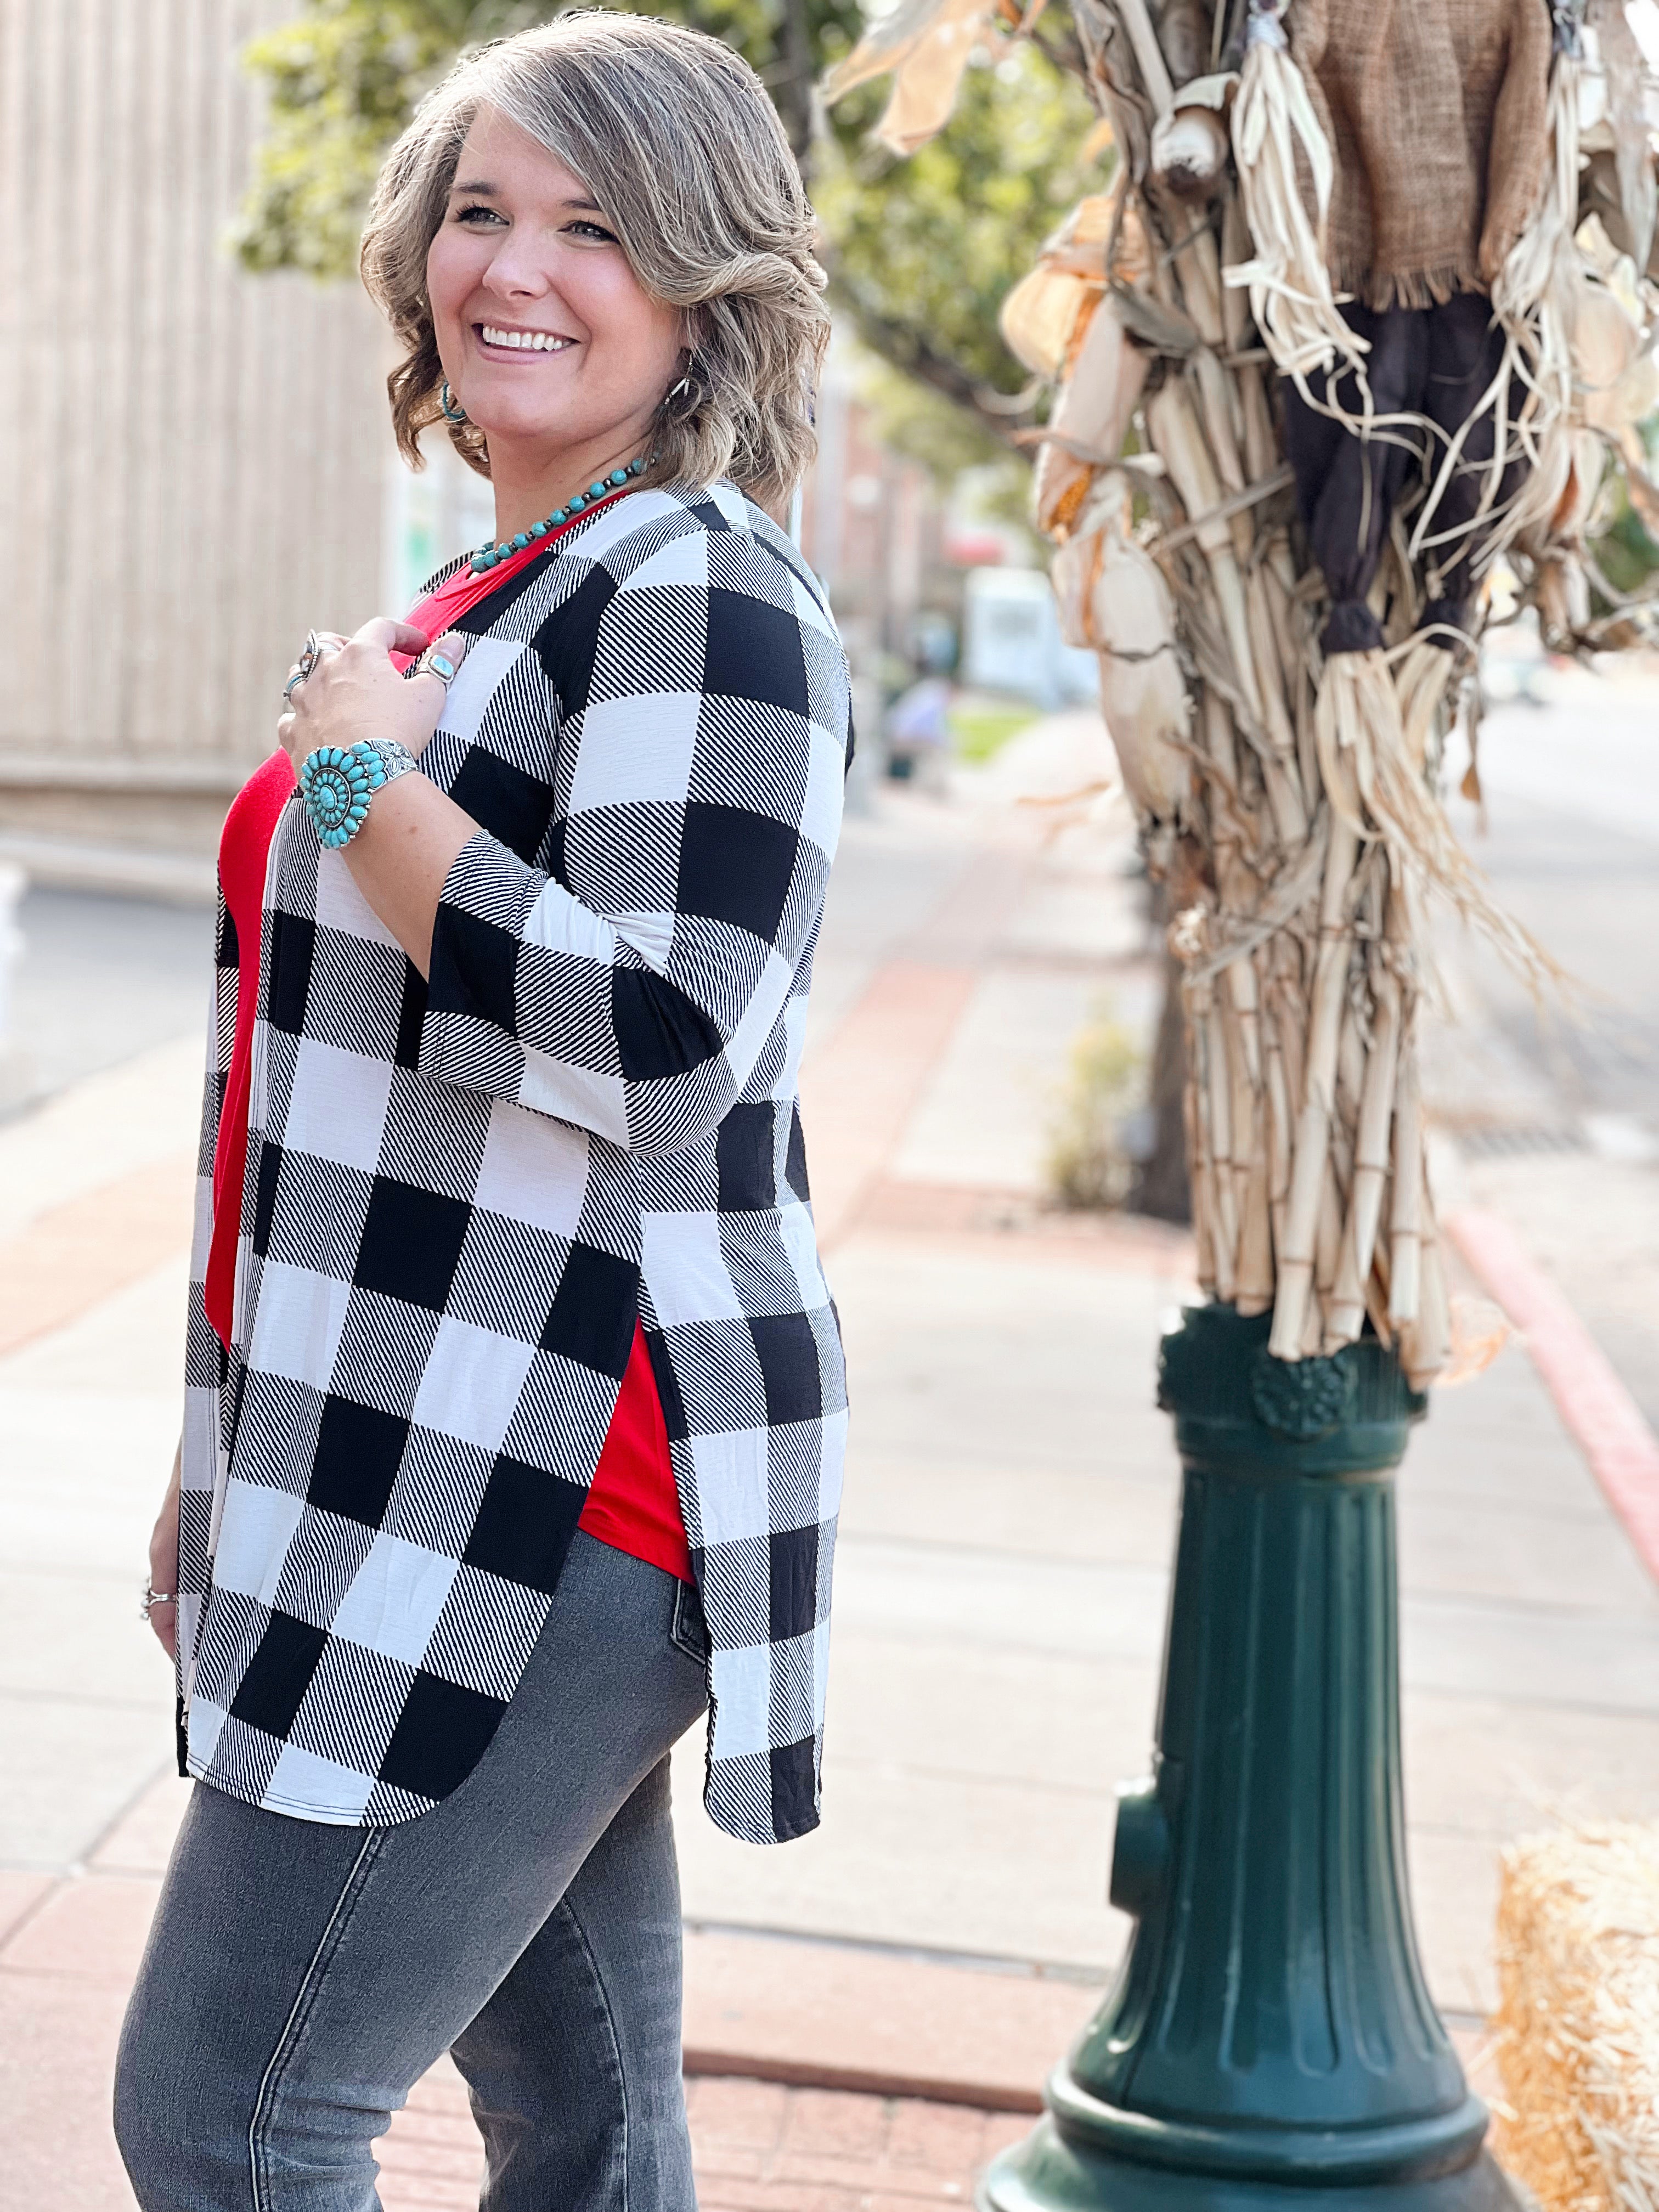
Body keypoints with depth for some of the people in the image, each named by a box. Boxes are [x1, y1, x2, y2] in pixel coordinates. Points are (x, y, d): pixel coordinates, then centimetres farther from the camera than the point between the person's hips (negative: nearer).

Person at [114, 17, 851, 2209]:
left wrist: (365, 779, -14)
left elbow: (658, 1052, -25)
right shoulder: (493, 597, 17)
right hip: (435, 1492, 9)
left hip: (548, 1507, -9)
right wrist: (238, 1460, 24)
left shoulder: (699, 598, -12)